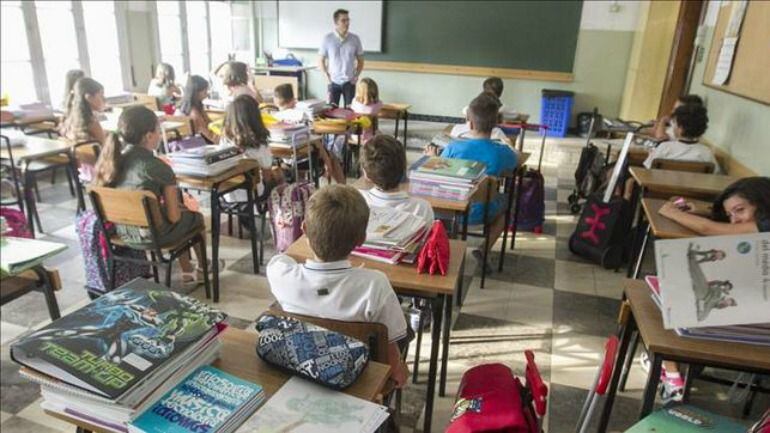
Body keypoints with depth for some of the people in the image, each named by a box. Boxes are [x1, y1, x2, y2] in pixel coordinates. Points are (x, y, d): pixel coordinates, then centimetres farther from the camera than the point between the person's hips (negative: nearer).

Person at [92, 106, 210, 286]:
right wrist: (182, 207, 5)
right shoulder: (159, 168, -22)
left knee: (182, 212, 31)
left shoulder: (111, 160, -4)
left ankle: (187, 272, 38)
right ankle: (203, 268, 44)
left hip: (122, 231, 7)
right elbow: (173, 216, -19)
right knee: (195, 217, 23)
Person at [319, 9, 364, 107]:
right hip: (333, 82, -1)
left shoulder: (355, 39, -1)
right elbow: (321, 60, 5)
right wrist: (327, 76, -4)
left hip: (349, 82, 1)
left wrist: (356, 76, -1)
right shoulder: (327, 39, -4)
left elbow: (360, 60, 9)